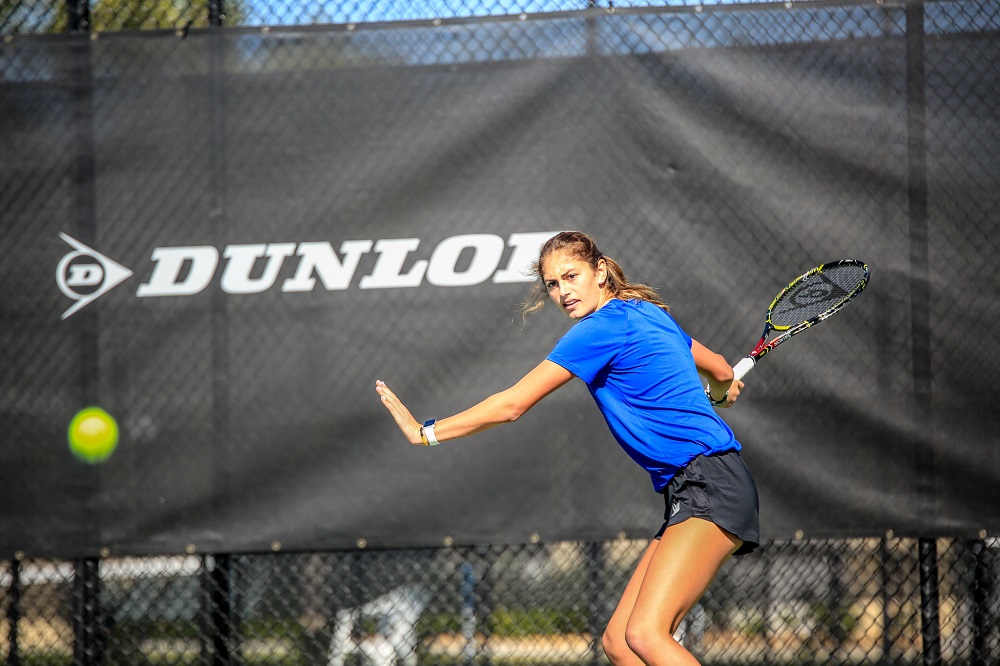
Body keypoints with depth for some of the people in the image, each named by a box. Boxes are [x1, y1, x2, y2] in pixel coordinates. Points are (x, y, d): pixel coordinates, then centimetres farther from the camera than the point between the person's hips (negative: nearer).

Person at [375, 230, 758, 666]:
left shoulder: (603, 327, -10)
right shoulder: (650, 315, 17)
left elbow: (510, 406, -6)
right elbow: (722, 371, 34)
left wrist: (424, 433, 3)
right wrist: (722, 392, 59)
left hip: (711, 484, -10)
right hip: (688, 494, 10)